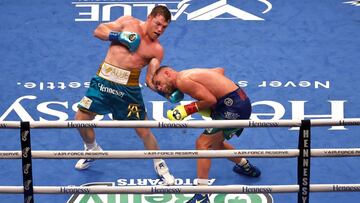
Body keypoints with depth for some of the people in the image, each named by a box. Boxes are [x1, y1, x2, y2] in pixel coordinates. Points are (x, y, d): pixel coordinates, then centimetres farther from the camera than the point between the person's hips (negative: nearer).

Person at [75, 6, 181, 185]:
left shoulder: (157, 49, -2)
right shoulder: (129, 23, 2)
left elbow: (150, 79, -5)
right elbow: (98, 31, 3)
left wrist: (168, 93, -22)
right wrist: (118, 36, -14)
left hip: (128, 88, -2)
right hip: (104, 79, 2)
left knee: (143, 130, -1)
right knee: (81, 118, 3)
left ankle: (160, 165, 23)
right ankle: (92, 149, 33)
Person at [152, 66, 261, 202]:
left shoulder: (181, 81, -13)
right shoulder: (190, 74, 15)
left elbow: (211, 100, -18)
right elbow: (220, 70, 24)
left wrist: (187, 110, -11)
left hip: (233, 107, -10)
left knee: (203, 144, -10)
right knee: (215, 143, 26)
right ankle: (246, 167, 46)